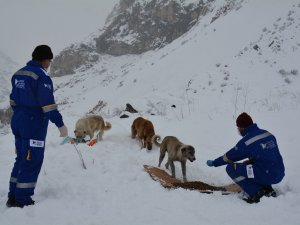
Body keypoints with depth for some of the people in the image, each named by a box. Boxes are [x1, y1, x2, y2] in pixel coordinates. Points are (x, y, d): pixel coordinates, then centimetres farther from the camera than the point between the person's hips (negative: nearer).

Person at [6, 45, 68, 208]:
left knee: (22, 159, 17)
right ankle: (22, 199, 1)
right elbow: (48, 104, -19)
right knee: (32, 162, -1)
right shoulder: (41, 75, -14)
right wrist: (60, 124, -15)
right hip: (35, 125, -9)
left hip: (17, 122, 9)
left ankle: (14, 197, 21)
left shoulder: (18, 74, 12)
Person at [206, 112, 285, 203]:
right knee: (246, 165, 29)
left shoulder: (246, 142, -12)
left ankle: (257, 194, -6)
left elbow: (229, 157, 0)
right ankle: (268, 190, 15)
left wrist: (213, 163, 16)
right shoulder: (268, 134, 8)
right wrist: (249, 161, 28)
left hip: (267, 176, -8)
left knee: (231, 168, -4)